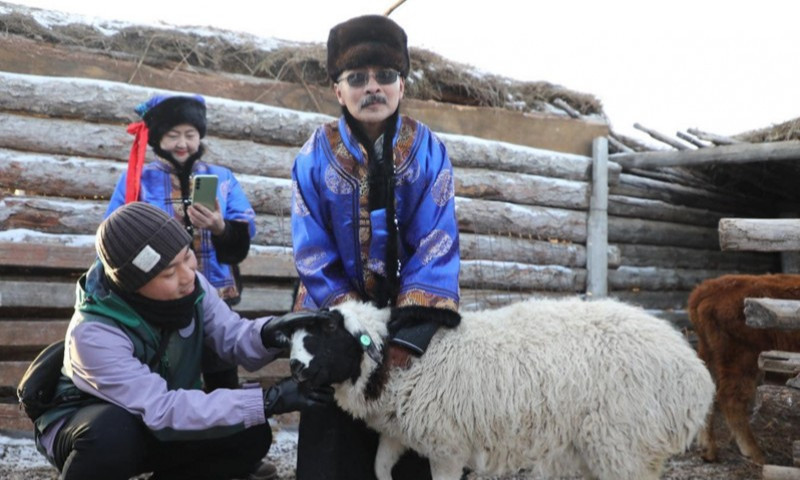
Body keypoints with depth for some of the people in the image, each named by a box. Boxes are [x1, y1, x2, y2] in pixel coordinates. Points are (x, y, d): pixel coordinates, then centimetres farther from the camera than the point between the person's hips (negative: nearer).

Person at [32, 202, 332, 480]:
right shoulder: (94, 333, -33)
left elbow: (234, 338, -17)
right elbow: (160, 410, -37)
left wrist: (270, 334, -43)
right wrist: (267, 401, -43)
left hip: (154, 428, 5)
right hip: (84, 428, -5)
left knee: (250, 435, -16)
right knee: (113, 431, -40)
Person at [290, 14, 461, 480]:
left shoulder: (429, 152, -7)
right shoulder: (316, 156, -7)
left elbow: (437, 247, -13)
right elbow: (313, 254, -9)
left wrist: (412, 331, -24)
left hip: (410, 320, 0)